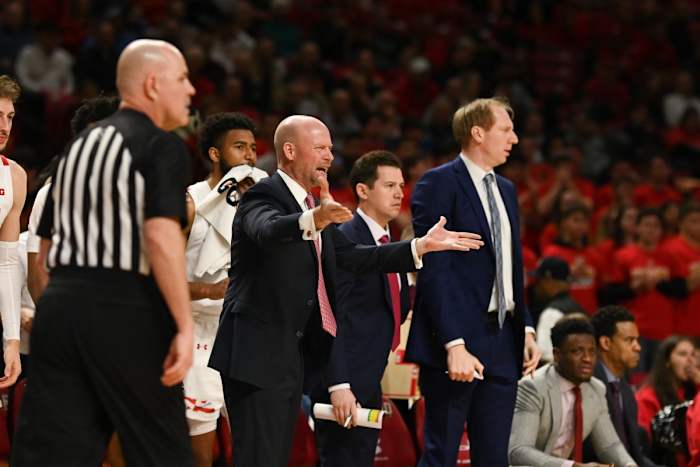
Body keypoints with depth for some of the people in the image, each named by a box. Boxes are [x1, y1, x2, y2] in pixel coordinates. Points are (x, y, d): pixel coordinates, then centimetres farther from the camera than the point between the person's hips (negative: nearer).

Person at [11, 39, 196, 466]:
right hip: (126, 311, -6)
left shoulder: (79, 145, 19)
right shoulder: (162, 145, -4)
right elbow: (161, 235, -17)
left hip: (58, 306, 7)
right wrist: (184, 325, -18)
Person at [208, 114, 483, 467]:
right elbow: (268, 230, -34)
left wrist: (422, 246, 10)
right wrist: (314, 220, -55)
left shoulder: (314, 206, 18)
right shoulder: (263, 196, -11)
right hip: (257, 355, -10)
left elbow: (352, 256, 17)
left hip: (292, 356, 10)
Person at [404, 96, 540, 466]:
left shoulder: (505, 190, 18)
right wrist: (454, 344, -21)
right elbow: (434, 270, -14)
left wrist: (526, 328, 10)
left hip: (502, 342, 8)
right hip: (458, 341, -8)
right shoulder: (439, 183, -7)